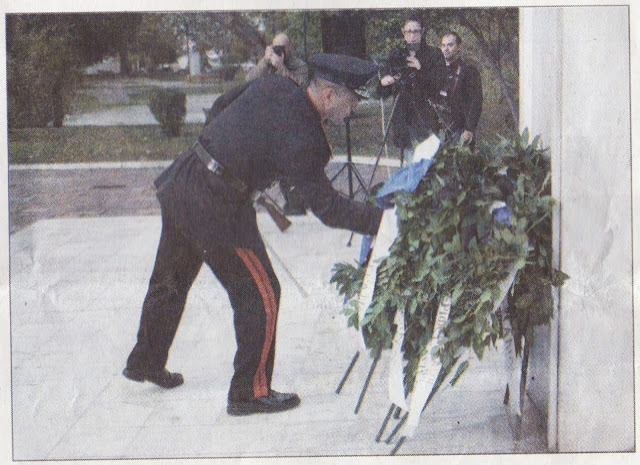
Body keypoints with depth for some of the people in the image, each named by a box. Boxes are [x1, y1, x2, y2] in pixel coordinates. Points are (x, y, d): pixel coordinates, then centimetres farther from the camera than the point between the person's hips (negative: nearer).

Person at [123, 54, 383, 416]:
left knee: (170, 281, 25)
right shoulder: (303, 139, -20)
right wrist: (381, 220, -15)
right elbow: (327, 207, -17)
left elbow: (219, 108, 17)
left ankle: (145, 362, 44)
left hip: (180, 182, 9)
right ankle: (249, 392, 15)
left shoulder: (272, 86, 2)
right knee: (261, 294, 5)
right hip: (217, 208, -9)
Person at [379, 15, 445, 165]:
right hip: (405, 120, 3)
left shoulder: (434, 55, 5)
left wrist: (421, 69, -20)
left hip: (427, 120, -3)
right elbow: (383, 93, 14)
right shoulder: (396, 56, 14)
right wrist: (383, 83, -9)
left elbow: (439, 86, -6)